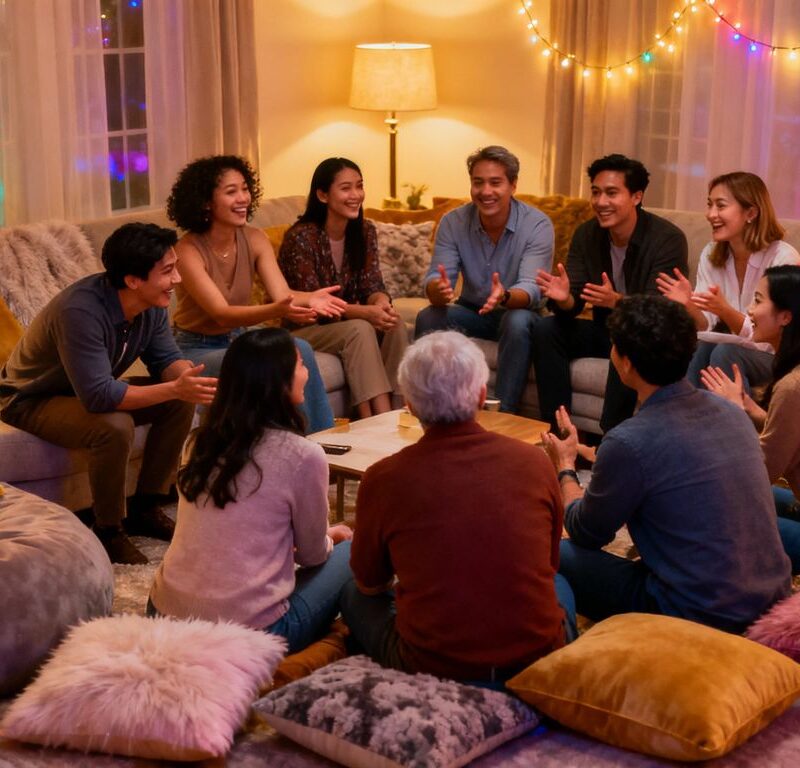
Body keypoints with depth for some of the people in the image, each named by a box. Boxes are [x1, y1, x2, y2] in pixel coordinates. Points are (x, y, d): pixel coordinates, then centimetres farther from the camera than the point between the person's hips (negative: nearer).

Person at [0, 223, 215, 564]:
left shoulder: (151, 303, -12)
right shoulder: (81, 310, -36)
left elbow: (165, 358, -1)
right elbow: (97, 396, -40)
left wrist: (186, 378, -25)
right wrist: (175, 388, -41)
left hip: (90, 390, 8)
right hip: (31, 400, -8)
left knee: (181, 403, -8)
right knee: (115, 427, -34)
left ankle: (145, 509, 5)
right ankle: (108, 532, -13)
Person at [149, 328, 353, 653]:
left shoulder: (198, 441, 5)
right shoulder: (302, 455, -12)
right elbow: (313, 555, 2)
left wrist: (319, 536, 28)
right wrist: (330, 538, 26)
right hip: (247, 632, -6)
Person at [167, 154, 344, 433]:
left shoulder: (255, 239, -5)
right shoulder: (188, 250, -21)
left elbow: (281, 293, -16)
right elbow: (222, 314, -31)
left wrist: (308, 299, -40)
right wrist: (276, 311, -48)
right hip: (196, 350, -5)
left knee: (299, 351, -22)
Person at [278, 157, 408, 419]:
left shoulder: (365, 232, 0)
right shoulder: (301, 237, -19)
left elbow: (372, 284, -6)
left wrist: (381, 302, -31)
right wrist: (365, 312, -36)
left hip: (346, 321, 5)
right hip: (303, 328, -5)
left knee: (395, 324, -23)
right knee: (360, 329, -32)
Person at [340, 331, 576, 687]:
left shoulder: (383, 478, -12)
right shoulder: (534, 462, -6)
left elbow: (369, 583, 7)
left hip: (430, 669, -2)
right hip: (538, 662, 2)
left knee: (354, 595, 26)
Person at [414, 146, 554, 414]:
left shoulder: (538, 225, -17)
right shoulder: (453, 222, -8)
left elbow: (531, 289, -28)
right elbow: (434, 281, -17)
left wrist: (504, 297, -52)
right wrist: (438, 289, -44)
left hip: (516, 311, -3)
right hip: (470, 310, 3)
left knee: (518, 322, -36)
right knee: (428, 318, -25)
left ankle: (504, 413, -27)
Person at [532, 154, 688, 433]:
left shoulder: (668, 239, -19)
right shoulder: (586, 235, -3)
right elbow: (574, 304, -8)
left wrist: (616, 301, -47)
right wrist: (563, 298, -33)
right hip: (606, 331, 6)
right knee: (546, 329, -16)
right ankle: (555, 431, -14)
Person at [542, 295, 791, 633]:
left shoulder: (629, 442, -19)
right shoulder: (731, 412, 1)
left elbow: (586, 534, -1)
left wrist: (565, 468, 17)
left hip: (703, 618, -7)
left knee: (559, 556, 7)